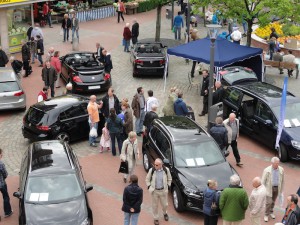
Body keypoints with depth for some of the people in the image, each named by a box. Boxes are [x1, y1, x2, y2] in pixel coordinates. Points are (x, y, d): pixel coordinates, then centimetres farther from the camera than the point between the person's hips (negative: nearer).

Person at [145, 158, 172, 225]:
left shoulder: (166, 170, -10)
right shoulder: (151, 170, -13)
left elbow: (169, 179, 7)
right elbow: (147, 179, 3)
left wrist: (168, 186, 2)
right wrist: (149, 187, -3)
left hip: (163, 190, 1)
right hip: (154, 191, -1)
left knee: (164, 204, 14)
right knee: (155, 205, 9)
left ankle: (165, 213, 47)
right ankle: (156, 218, 28)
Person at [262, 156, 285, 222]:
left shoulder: (281, 170, -8)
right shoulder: (267, 170, -17)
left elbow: (282, 181, 3)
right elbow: (263, 181, -10)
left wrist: (281, 190, 8)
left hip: (277, 188, 4)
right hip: (269, 188, -3)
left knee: (273, 201, 18)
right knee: (268, 202, -5)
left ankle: (271, 212, 40)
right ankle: (266, 215, 13)